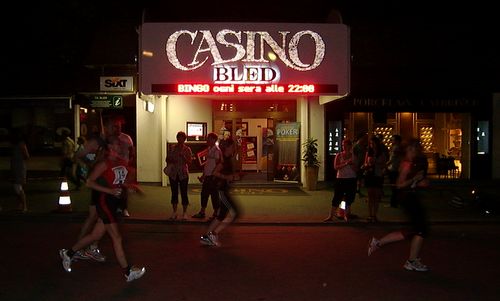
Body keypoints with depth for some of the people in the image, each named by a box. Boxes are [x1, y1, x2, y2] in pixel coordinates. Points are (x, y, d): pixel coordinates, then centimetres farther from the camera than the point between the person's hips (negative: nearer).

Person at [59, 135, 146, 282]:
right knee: (117, 237, -5)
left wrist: (131, 185, 0)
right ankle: (128, 272, 1)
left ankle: (68, 253, 34)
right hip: (105, 202, -8)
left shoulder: (122, 162, 9)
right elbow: (89, 182, -14)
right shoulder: (104, 164, -12)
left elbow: (126, 181, 21)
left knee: (96, 235, 15)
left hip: (114, 202, 8)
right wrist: (110, 190, -22)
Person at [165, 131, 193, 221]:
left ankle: (184, 213, 9)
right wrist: (171, 161, -8)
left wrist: (182, 155, -18)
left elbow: (189, 162, -5)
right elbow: (167, 159, 13)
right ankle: (174, 212, 17)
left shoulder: (187, 149, 0)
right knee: (174, 193, 8)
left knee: (184, 193, 0)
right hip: (173, 173, 2)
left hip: (183, 174, -2)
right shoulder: (172, 148, 6)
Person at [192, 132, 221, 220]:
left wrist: (213, 176, -17)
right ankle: (202, 212, 21)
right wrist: (203, 175, 18)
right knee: (204, 193, 12)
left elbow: (217, 165, -15)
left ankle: (216, 213, 12)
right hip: (207, 176, 9)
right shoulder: (209, 149, 12)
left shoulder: (216, 150, -14)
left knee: (214, 195, 0)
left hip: (213, 176, -9)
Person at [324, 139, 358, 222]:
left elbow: (356, 170, 4)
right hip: (341, 178, -2)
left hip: (351, 179, 2)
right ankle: (331, 216, 4)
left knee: (349, 198, 5)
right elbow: (335, 167, -9)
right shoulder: (339, 155, 2)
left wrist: (351, 164, -14)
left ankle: (346, 215, 19)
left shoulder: (353, 156, 6)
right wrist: (345, 164, -19)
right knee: (337, 197, -1)